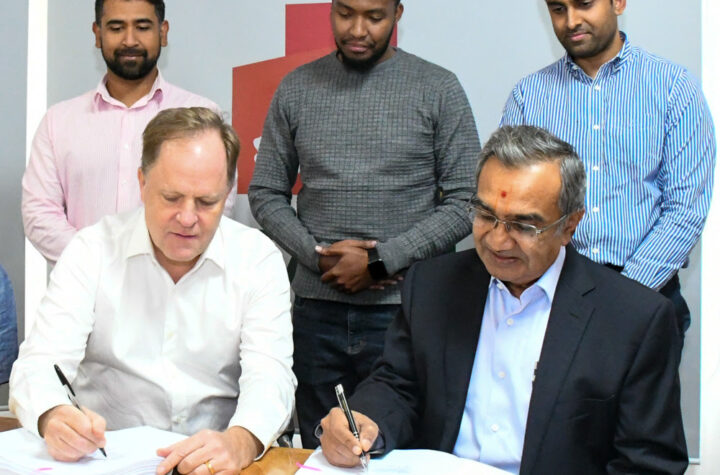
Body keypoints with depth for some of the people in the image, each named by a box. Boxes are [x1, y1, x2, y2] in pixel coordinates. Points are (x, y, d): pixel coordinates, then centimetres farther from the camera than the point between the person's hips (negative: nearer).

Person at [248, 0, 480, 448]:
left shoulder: (438, 88, 0)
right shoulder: (297, 88, 7)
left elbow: (464, 202, -4)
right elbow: (266, 193, 9)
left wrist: (380, 260, -12)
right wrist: (318, 255, -7)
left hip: (405, 308, -2)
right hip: (317, 311, 3)